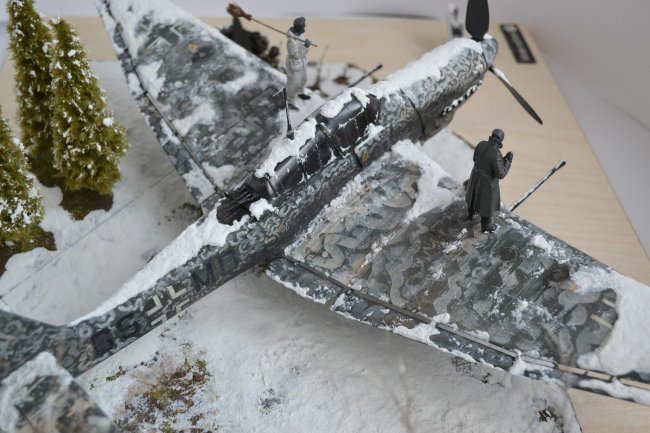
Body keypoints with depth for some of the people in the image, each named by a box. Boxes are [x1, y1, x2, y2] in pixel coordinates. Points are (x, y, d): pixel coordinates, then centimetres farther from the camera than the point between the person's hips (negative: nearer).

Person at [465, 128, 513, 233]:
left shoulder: (481, 144, -16)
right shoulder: (496, 154, -36)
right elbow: (500, 175, -29)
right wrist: (509, 160, -19)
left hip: (476, 175, 6)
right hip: (487, 181, -6)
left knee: (474, 195, 34)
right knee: (487, 204, 18)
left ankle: (471, 213, 60)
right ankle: (486, 226, 41)